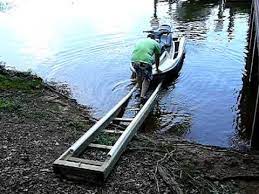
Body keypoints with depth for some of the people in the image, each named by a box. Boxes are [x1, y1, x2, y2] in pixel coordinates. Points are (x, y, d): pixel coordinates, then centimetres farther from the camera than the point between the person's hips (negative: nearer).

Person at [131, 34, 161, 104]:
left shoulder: (139, 41, 32)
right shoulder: (155, 43, 21)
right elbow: (157, 58, 29)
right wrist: (157, 68, 44)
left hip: (134, 60, 4)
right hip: (146, 61, -4)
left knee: (138, 75, 27)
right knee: (147, 79, 12)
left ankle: (141, 90, 39)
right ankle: (142, 96, 0)